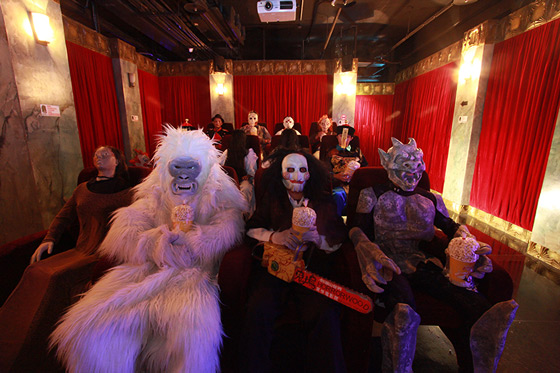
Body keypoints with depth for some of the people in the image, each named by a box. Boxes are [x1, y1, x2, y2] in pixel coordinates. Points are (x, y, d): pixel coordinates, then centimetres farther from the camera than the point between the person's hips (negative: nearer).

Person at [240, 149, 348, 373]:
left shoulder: (324, 201, 12)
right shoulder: (270, 199, 13)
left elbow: (339, 241, 9)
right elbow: (251, 229, 10)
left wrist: (318, 239, -12)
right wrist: (273, 236, -9)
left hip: (313, 270, 0)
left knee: (326, 314, -26)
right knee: (258, 309, -24)